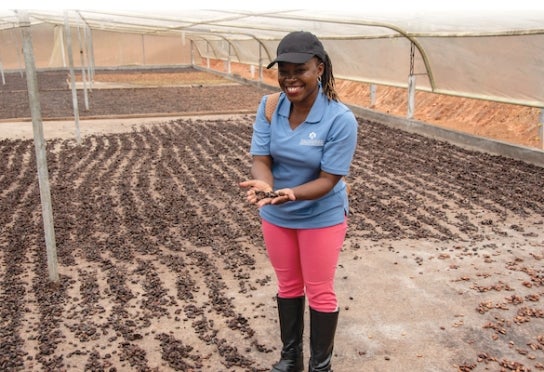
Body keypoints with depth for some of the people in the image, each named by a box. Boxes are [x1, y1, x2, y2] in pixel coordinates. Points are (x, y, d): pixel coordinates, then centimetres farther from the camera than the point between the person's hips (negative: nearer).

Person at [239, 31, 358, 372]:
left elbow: (328, 179, -23)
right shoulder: (269, 107, -14)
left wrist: (292, 193, -41)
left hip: (322, 217, -4)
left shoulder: (340, 118, -24)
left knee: (319, 292, 11)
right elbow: (261, 158, -15)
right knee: (288, 286, 20)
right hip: (276, 215, 4)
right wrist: (264, 185, -38)